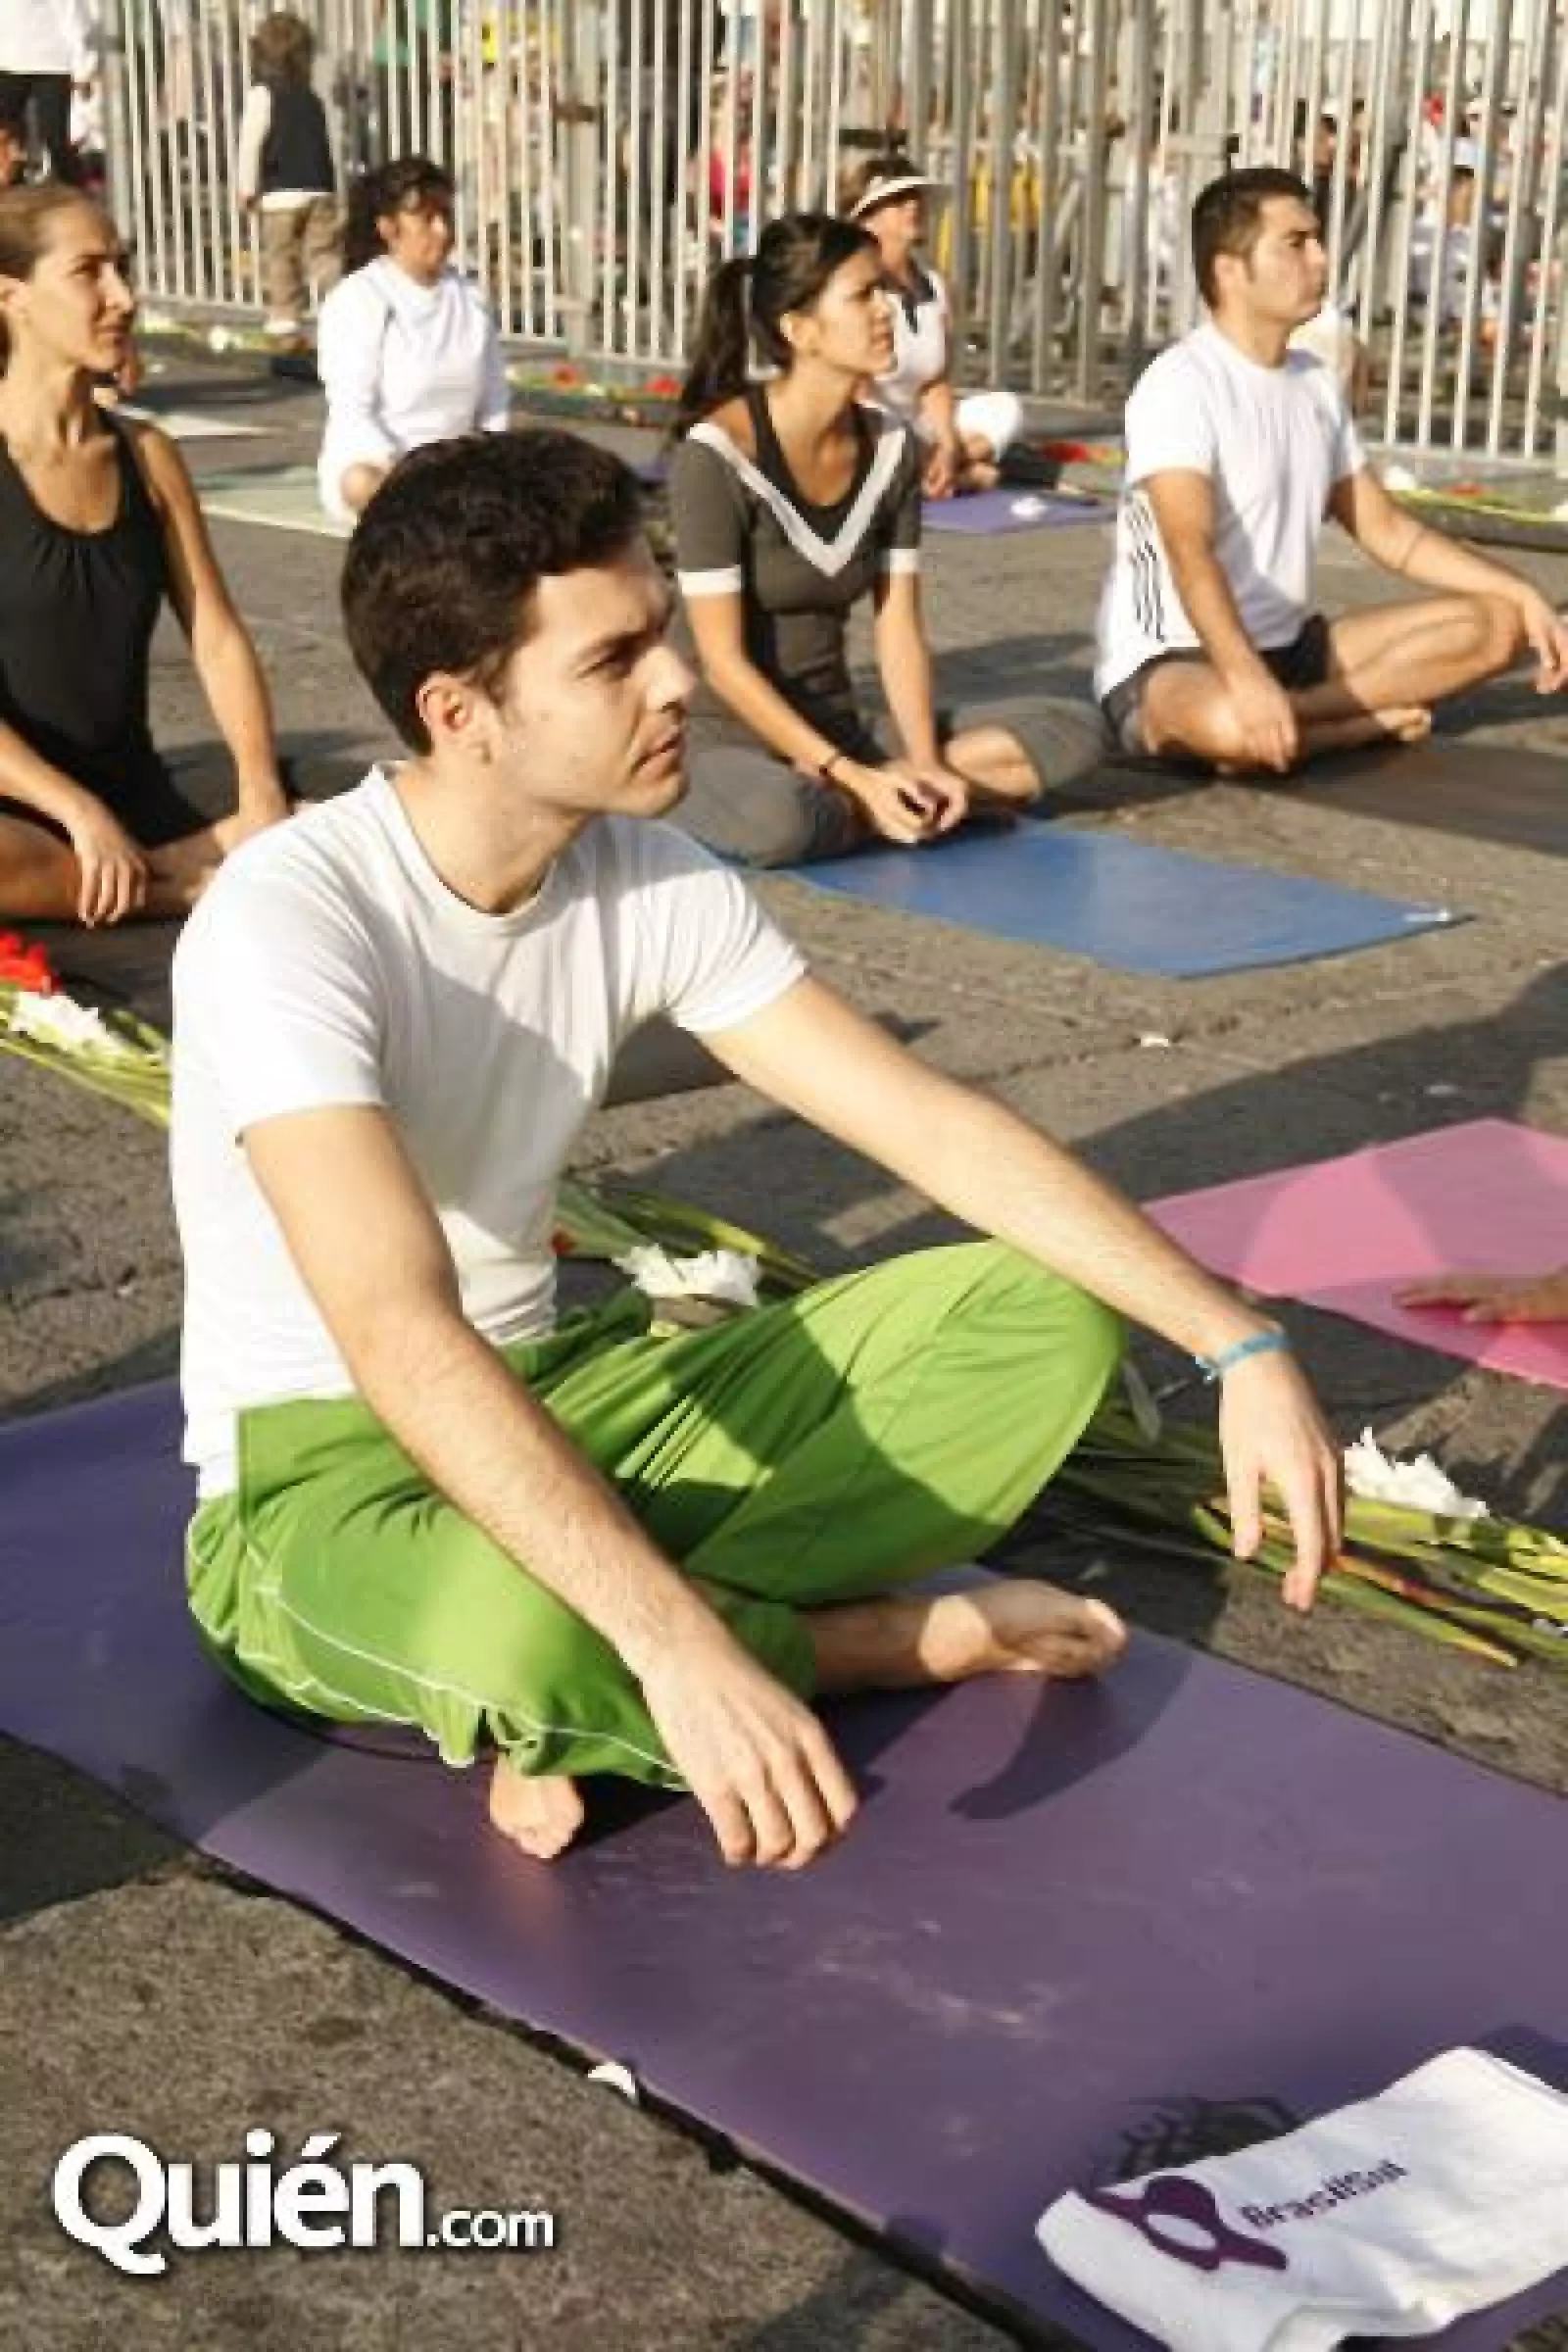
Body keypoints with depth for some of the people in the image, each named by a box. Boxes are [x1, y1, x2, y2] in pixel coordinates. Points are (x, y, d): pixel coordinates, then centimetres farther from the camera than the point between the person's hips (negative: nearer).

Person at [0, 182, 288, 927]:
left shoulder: (147, 456, 10)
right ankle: (195, 888, -19)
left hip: (139, 807, 4)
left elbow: (217, 637, 5)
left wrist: (261, 791, -11)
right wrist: (79, 812, -22)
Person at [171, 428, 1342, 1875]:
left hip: (558, 1397, 7)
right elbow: (399, 1336, -37)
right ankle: (911, 1639, -11)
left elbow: (938, 1125, -4)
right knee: (516, 1629, -43)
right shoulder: (287, 924, -25)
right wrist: (679, 1646, -47)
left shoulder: (653, 883, -5)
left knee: (1047, 1316, -7)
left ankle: (593, 1708, -18)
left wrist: (1240, 1345, -13)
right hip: (323, 1472, -6)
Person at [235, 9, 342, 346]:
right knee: (324, 253, 4)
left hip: (280, 193, -4)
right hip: (321, 191, 4)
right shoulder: (312, 99, 13)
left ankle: (284, 321, 0)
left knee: (281, 258, 2)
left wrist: (248, 189, -1)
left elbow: (250, 144, -9)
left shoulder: (262, 94, -5)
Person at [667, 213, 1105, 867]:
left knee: (1070, 733, -7)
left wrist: (925, 765, -15)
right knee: (777, 821, -42)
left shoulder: (891, 446, 3)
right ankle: (861, 802, -10)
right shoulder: (715, 453, -17)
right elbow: (723, 661, -19)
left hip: (841, 734, 6)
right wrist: (854, 777, -25)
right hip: (738, 745, -6)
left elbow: (899, 630, 1)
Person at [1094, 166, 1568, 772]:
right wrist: (1245, 677, -46)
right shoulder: (1180, 384, -16)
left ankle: (1277, 723, -15)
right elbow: (1190, 550, -29)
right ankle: (1375, 720, -13)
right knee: (1230, 725, -44)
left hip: (1288, 646, 9)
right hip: (1171, 663, -9)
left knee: (1494, 623, -3)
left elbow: (1385, 529, 17)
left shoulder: (1316, 383, 11)